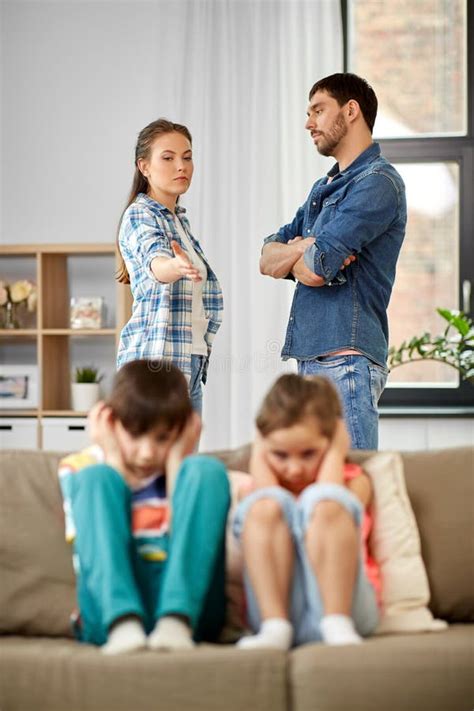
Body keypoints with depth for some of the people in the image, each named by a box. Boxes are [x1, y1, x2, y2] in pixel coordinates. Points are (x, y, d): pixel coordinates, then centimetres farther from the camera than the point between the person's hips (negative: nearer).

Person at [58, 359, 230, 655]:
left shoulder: (181, 468, 18)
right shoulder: (80, 468, 15)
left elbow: (187, 544, -2)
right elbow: (91, 552, -3)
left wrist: (177, 461, 4)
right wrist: (115, 462, 3)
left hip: (189, 609, 1)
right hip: (108, 616, -1)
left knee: (207, 469, -13)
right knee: (96, 478, -15)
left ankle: (176, 623, -32)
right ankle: (124, 625, -37)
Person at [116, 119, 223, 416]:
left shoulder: (179, 219, 19)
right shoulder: (139, 215, -7)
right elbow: (154, 259, -31)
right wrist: (175, 266, -52)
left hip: (191, 363, 8)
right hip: (157, 358, -8)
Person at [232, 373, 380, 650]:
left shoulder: (354, 480, 16)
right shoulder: (261, 482, 19)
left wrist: (335, 455, 5)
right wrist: (259, 460, 8)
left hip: (340, 602, -1)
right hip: (274, 605, 1)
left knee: (323, 501, -25)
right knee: (264, 505, -22)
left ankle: (337, 625, -32)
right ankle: (275, 627, -32)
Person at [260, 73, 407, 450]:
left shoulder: (377, 182, -9)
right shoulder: (324, 187, 21)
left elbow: (316, 267, -19)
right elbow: (267, 259, 14)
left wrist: (291, 255, 4)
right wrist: (302, 249, -8)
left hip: (346, 360, -9)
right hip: (311, 358, 9)